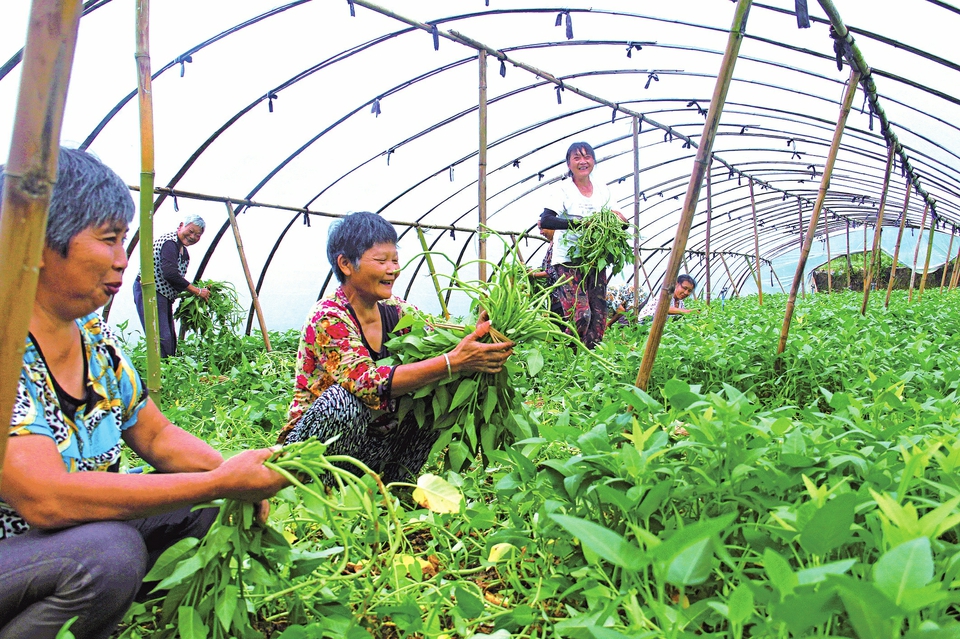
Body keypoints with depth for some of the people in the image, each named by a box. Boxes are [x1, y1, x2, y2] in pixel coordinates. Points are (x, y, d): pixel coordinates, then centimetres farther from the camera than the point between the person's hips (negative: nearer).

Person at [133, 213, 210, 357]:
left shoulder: (182, 248, 16)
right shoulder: (169, 242, -16)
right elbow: (170, 274, -27)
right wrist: (197, 291, -21)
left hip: (164, 294, 11)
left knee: (171, 339, 11)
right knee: (162, 338, -15)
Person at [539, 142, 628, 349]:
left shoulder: (602, 190, 13)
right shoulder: (563, 188, -3)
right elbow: (545, 221, -16)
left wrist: (619, 220, -7)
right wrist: (581, 223, -27)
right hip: (569, 260, -5)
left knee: (599, 315, 3)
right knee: (580, 314, -16)